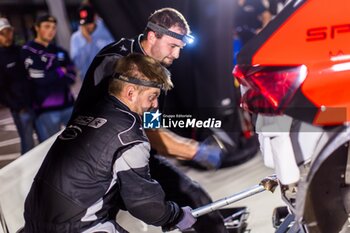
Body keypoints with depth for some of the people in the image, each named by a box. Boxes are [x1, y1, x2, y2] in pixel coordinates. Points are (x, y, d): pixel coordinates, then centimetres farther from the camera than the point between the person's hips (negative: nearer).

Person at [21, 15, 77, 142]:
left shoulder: (60, 51, 14)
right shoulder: (28, 51, -3)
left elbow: (71, 76, 6)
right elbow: (39, 78, -15)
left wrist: (49, 76, -9)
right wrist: (60, 72, -2)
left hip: (68, 105, 5)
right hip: (45, 110, -5)